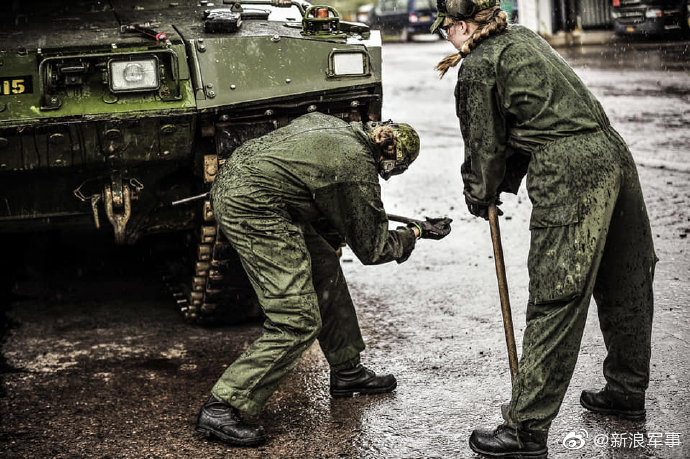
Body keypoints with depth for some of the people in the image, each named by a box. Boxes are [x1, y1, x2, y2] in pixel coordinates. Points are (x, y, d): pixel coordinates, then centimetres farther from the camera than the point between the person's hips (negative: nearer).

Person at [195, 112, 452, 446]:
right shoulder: (358, 169, -8)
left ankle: (347, 371, 32)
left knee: (324, 268, 20)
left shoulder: (327, 123, 16)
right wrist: (417, 232, 18)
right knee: (299, 323, -8)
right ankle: (221, 409, -7)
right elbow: (371, 249, 2)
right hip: (253, 209, -11)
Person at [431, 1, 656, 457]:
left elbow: (486, 143, 3)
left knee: (555, 300, -7)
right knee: (623, 284, 20)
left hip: (569, 175, -9)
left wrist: (481, 194, 21)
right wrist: (500, 186, 24)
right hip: (613, 153, 9)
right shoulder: (524, 37, 22)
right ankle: (627, 391, 38)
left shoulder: (477, 66, -3)